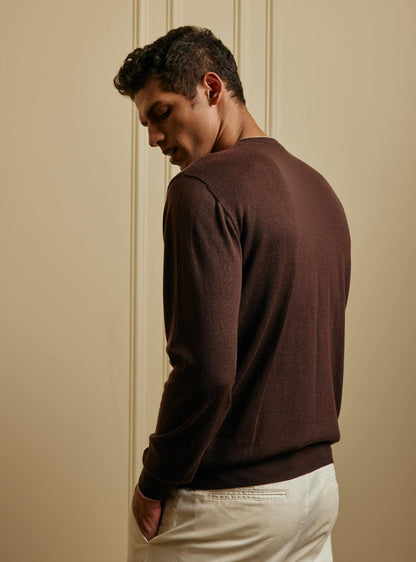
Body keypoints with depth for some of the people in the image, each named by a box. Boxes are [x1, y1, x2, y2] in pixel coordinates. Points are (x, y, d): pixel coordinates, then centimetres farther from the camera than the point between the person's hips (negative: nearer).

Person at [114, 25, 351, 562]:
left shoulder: (204, 188, -17)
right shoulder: (320, 189, 9)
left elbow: (206, 368, -25)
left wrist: (155, 484, -12)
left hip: (228, 498, -8)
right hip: (319, 481, 8)